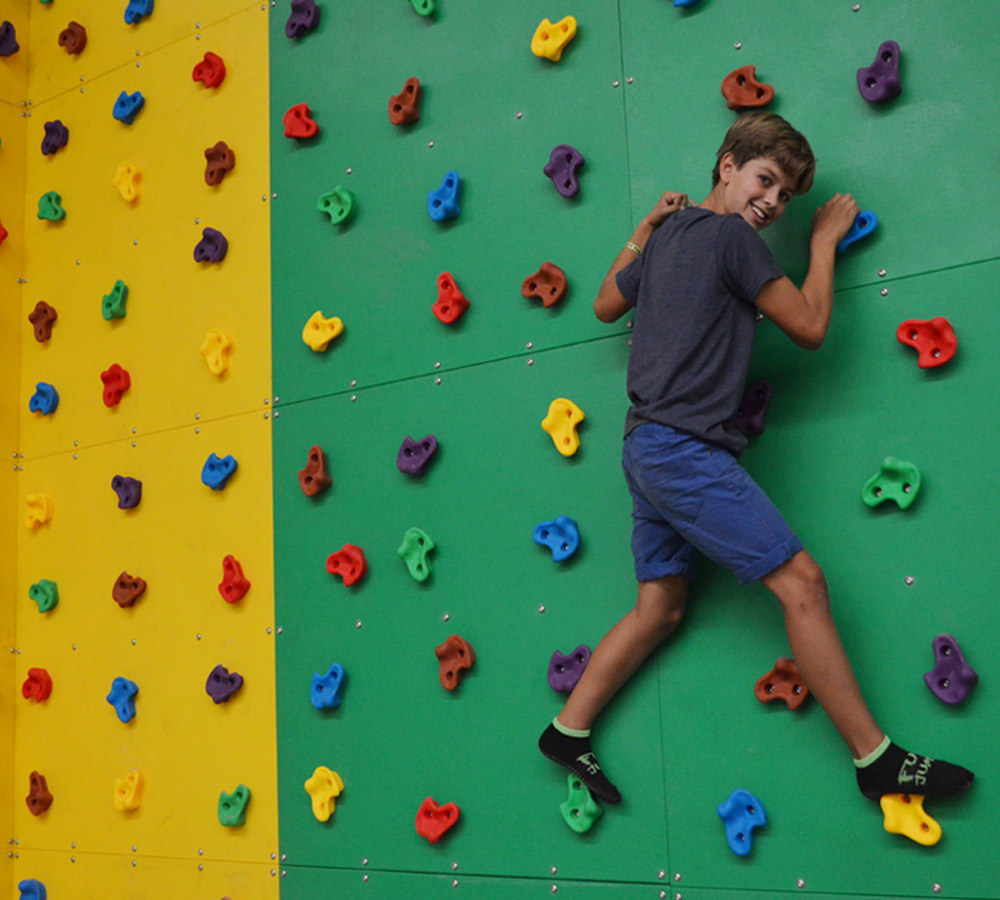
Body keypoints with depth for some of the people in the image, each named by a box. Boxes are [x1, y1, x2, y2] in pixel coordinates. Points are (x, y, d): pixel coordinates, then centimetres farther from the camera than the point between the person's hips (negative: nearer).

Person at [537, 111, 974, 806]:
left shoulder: (668, 232, 18)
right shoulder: (733, 236, -6)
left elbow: (607, 306, 31)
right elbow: (810, 327, -3)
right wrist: (825, 240, 9)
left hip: (646, 447, 10)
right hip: (686, 446, -10)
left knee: (661, 607, 13)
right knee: (800, 580, -10)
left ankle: (569, 731, 18)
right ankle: (878, 761, -7)